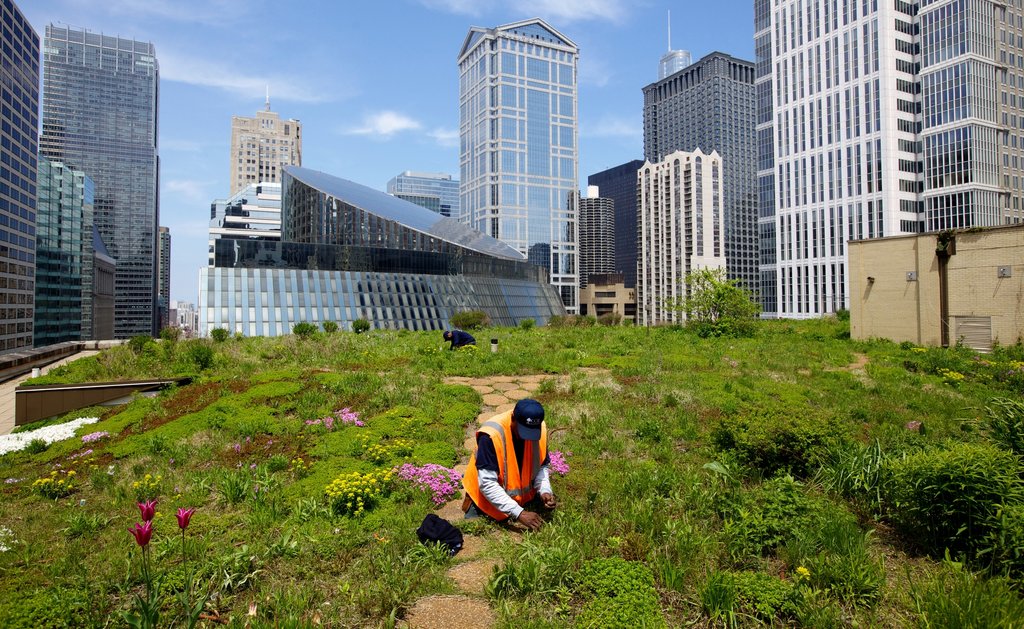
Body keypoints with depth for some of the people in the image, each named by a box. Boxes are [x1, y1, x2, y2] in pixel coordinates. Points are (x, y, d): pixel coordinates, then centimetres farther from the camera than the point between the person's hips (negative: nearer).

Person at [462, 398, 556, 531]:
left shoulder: (540, 429, -18)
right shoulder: (491, 434, -34)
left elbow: (542, 466, -2)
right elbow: (487, 484, -34)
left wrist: (545, 491, -22)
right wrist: (519, 513, -38)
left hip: (522, 494, 5)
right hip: (488, 499, -4)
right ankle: (473, 505, 20)